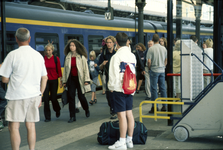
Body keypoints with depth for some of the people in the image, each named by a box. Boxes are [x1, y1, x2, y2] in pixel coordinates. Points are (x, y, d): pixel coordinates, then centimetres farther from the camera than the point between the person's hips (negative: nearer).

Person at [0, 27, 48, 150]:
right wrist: (40, 95, 21)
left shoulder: (13, 55, -7)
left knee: (13, 127, 0)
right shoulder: (38, 55, 8)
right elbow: (44, 78, 13)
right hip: (34, 95, 5)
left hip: (17, 95, -5)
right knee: (30, 126, 11)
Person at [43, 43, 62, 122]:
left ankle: (57, 110, 36)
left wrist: (61, 81, -2)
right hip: (46, 81, 1)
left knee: (53, 98, 3)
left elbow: (59, 70, 1)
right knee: (46, 99, -3)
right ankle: (47, 117, 8)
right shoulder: (43, 59, 0)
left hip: (54, 81, -1)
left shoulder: (56, 59, -2)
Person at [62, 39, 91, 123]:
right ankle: (72, 116, 4)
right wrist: (64, 81, 9)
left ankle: (87, 110, 33)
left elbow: (85, 68, -4)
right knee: (71, 97, -2)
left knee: (81, 96, 3)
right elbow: (65, 69, 11)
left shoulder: (81, 56, -3)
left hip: (79, 78, -3)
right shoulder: (68, 57, 8)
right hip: (71, 78, 3)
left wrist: (86, 80, -9)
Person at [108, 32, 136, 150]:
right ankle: (130, 140, 17)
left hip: (119, 89, -7)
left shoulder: (116, 56, -13)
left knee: (121, 115, -5)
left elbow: (114, 74, -13)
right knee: (129, 113, 11)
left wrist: (111, 87, -1)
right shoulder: (132, 56, 8)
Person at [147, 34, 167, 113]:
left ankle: (154, 107, 0)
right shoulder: (164, 48, 4)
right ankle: (164, 106, 13)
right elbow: (166, 60, 10)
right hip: (162, 70, 4)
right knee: (163, 88, 10)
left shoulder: (151, 49, -10)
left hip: (154, 70, -4)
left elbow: (149, 61, -11)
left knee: (154, 89, 0)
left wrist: (149, 68, 4)